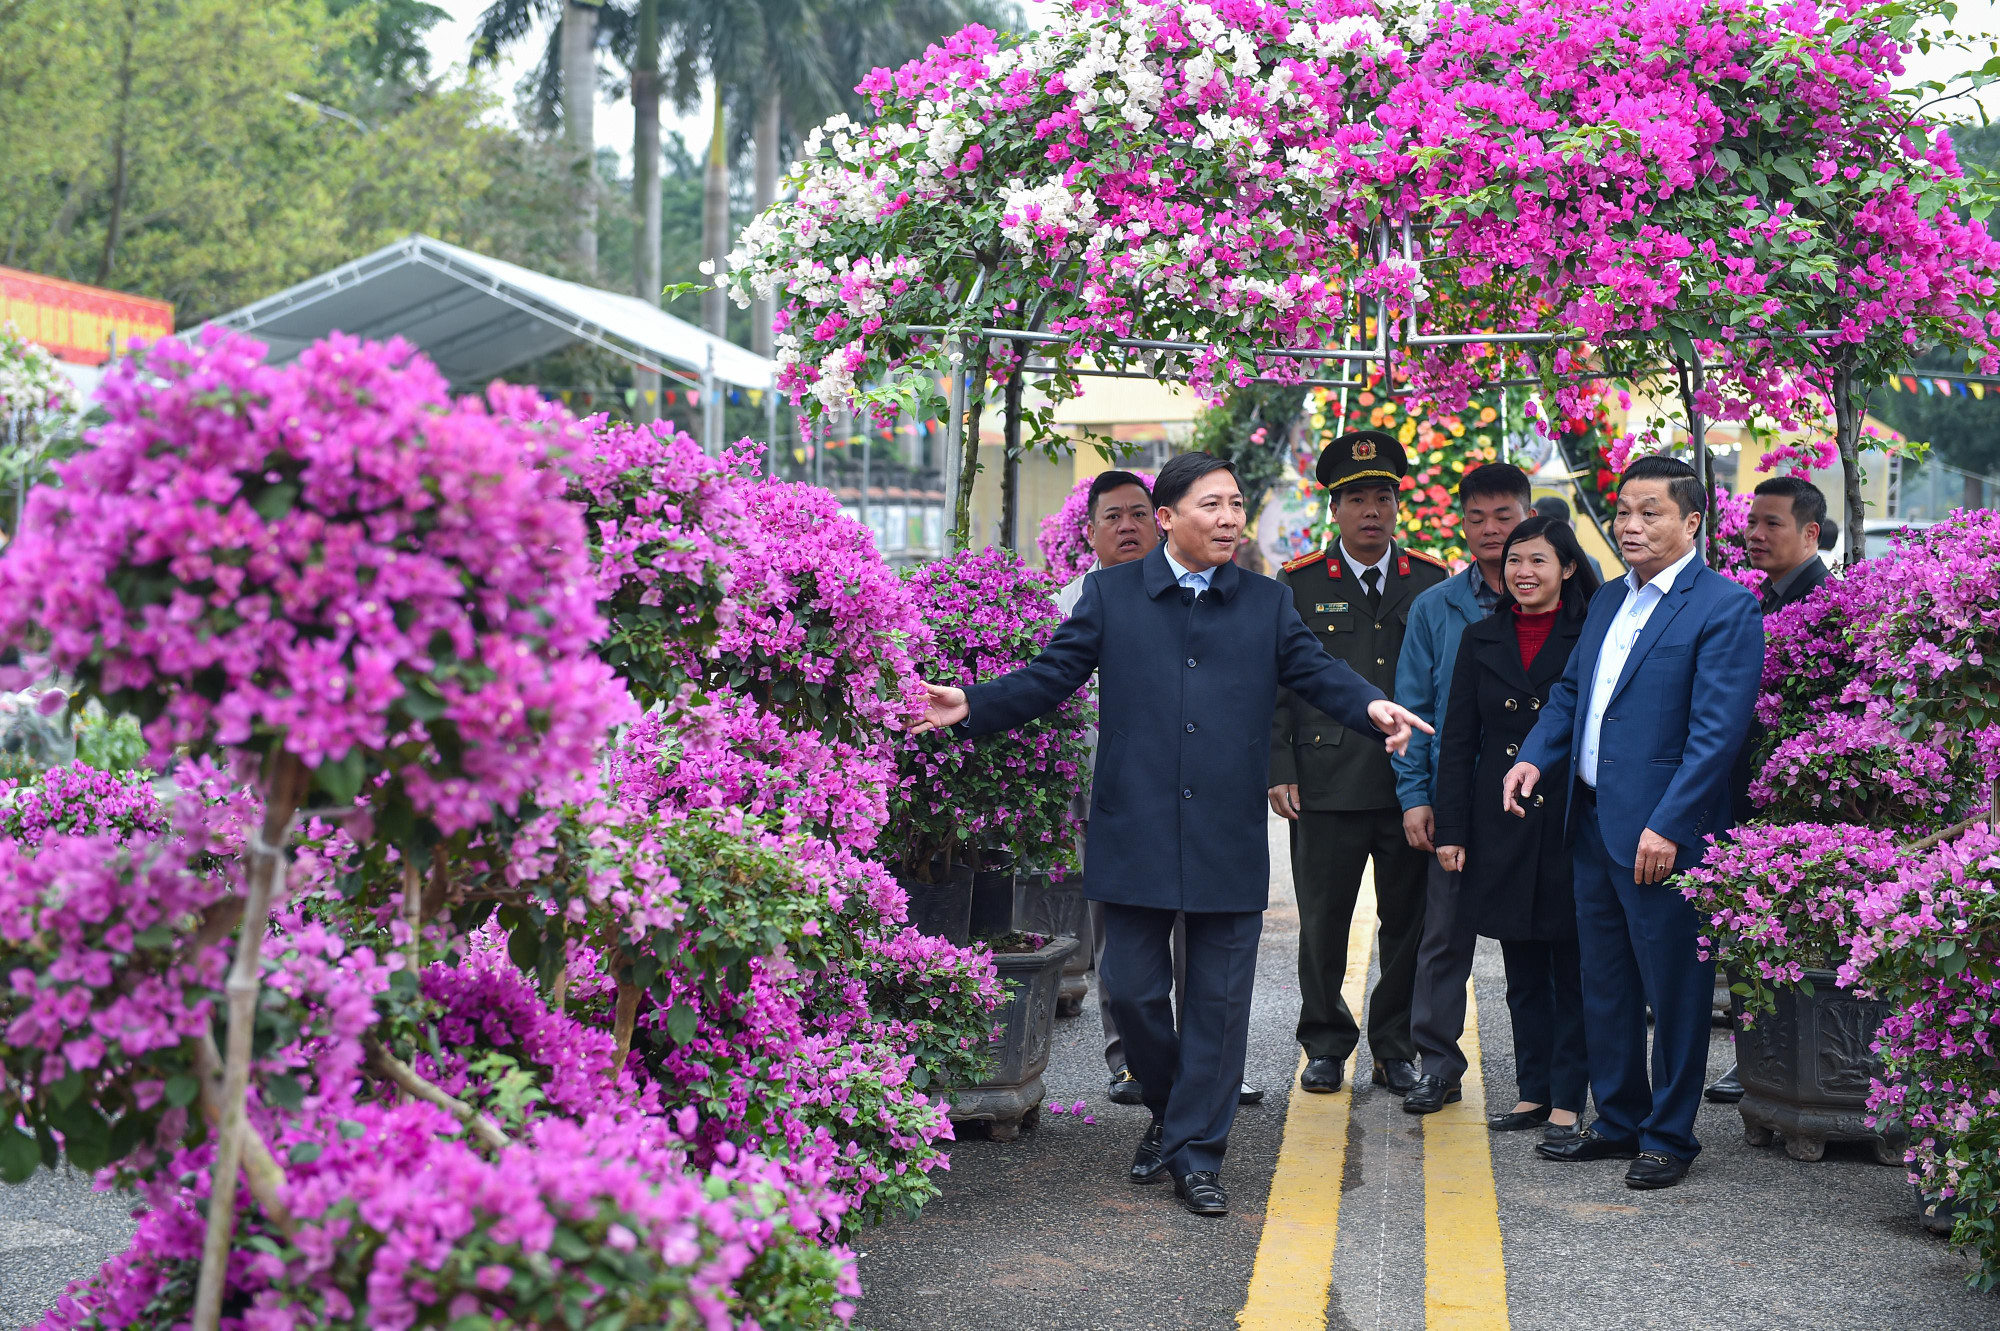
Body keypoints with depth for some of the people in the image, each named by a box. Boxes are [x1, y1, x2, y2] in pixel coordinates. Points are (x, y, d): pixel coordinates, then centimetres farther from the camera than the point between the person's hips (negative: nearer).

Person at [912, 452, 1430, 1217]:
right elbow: (1052, 676, 3)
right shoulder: (1111, 595, 6)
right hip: (1135, 835, -1)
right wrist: (971, 707, -11)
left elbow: (1316, 673, 1)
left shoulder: (1267, 604, 10)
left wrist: (1371, 708, -19)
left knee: (1219, 1000, 3)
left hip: (1230, 840, 1)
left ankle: (1196, 1155, 14)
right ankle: (1169, 1112, 30)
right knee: (1132, 988, 4)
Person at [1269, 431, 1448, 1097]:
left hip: (1413, 785, 2)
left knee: (1408, 922, 6)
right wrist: (1279, 769, -4)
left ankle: (1396, 1048, 18)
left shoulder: (1431, 582, 9)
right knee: (1323, 923, 4)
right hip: (1326, 785, -1)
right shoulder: (1299, 584, 4)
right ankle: (1326, 1045, 18)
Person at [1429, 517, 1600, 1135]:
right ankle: (1533, 1092, 19)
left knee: (1572, 969, 2)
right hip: (1501, 826, 4)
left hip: (1571, 823, -3)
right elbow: (1458, 742, 9)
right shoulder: (1481, 639, 9)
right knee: (1522, 972, 10)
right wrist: (1450, 829, 3)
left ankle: (1568, 1100, 9)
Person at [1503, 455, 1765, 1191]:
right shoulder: (1608, 600, 14)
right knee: (1604, 983, 16)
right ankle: (1618, 1121, 29)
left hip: (1663, 833, -8)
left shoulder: (1725, 606, -11)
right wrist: (1535, 755, 2)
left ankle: (1668, 1136, 17)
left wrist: (1667, 826, -21)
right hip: (1594, 824, 8)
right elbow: (1571, 690, 22)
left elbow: (1718, 729, -17)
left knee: (1673, 988, 3)